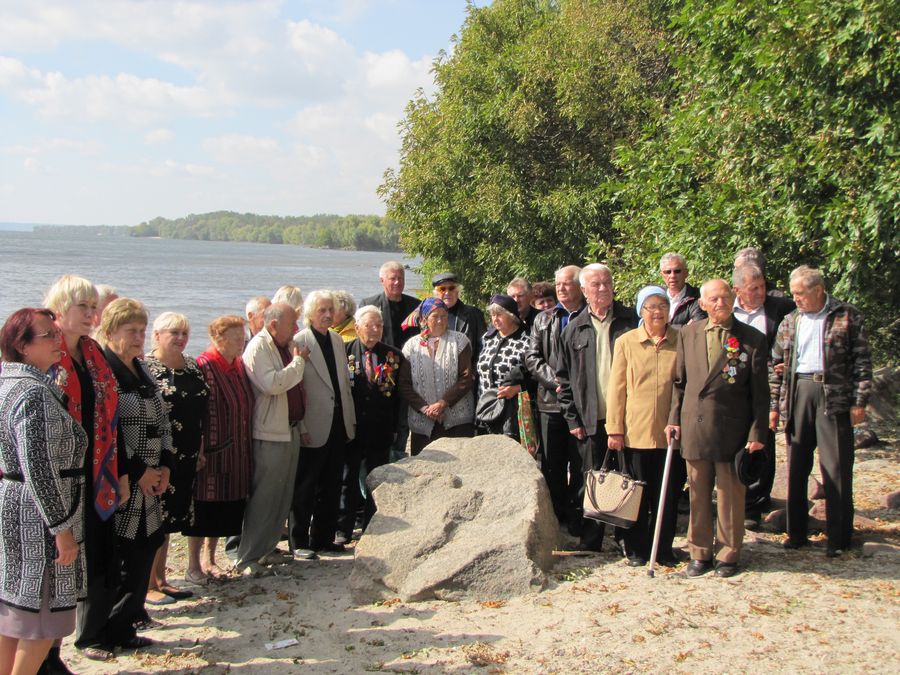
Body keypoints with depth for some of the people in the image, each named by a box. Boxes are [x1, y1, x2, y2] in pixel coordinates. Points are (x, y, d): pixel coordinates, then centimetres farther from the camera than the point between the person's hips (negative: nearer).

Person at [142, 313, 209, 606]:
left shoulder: (192, 367, 11)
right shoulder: (145, 367, -10)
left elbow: (201, 411, 17)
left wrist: (199, 448, 15)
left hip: (185, 457, 7)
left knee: (169, 518, 14)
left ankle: (160, 579, 24)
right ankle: (147, 585, 8)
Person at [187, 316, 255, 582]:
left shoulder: (239, 364, 9)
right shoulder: (204, 366, -14)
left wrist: (247, 447, 15)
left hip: (237, 452, 7)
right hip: (212, 452, -7)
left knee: (224, 510, 14)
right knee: (203, 508, 2)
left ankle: (209, 560, 27)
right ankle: (193, 566, 13)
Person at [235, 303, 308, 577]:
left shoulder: (288, 345, 13)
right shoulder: (258, 347, -14)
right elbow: (272, 384, -28)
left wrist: (301, 423, 17)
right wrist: (299, 361, -16)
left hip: (291, 430, 9)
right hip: (268, 434, -9)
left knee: (282, 496, 14)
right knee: (263, 497, -4)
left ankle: (267, 549, 25)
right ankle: (247, 558, 3)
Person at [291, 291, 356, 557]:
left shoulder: (337, 340, 10)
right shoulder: (298, 342, -12)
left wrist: (351, 419, 13)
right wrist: (301, 428, -15)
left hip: (338, 426, 7)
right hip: (313, 430, -7)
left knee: (330, 488, 14)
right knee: (304, 489, 4)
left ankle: (323, 538, 25)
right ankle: (299, 542, 14)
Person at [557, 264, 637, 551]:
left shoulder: (631, 320, 3)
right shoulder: (574, 329, 7)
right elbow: (564, 378, 9)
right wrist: (572, 418, 2)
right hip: (591, 420, 1)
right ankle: (590, 544, 18)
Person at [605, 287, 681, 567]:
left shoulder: (681, 341, 5)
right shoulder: (626, 342, 4)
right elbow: (616, 388, 4)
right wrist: (614, 429, -1)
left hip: (670, 431, 1)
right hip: (636, 431, -1)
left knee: (667, 494, 6)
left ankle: (663, 548, 20)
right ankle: (636, 549, 19)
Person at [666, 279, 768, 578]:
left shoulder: (752, 339, -3)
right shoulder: (689, 333, 7)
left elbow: (759, 391, -3)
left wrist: (757, 433, -6)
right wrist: (674, 417, 7)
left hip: (732, 428, -3)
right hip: (694, 426, 3)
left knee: (730, 495, 6)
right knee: (698, 494, 10)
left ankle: (728, 555, 20)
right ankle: (700, 553, 22)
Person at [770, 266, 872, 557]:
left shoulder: (847, 316, -1)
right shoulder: (790, 321, 12)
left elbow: (861, 361, -2)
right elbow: (776, 365, 13)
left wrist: (860, 402, -9)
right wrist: (774, 404, 8)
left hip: (834, 396, -4)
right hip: (797, 393, 4)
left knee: (837, 467, -3)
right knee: (796, 466, 8)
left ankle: (838, 537, 5)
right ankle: (796, 532, 18)